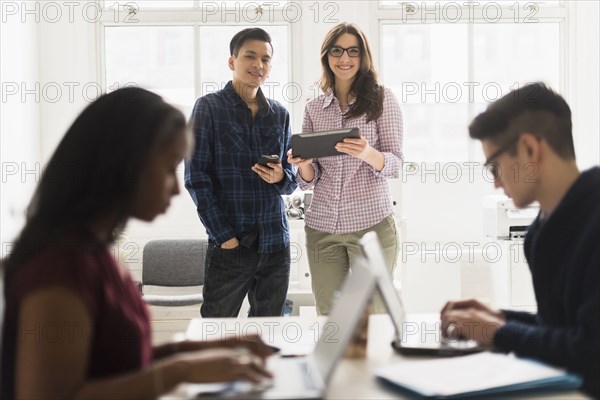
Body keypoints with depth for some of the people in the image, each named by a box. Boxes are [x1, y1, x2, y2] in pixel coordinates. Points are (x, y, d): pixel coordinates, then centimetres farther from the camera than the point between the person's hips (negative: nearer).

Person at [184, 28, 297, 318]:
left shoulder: (279, 115, 11)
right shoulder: (209, 107, -1)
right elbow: (196, 177, -6)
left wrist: (280, 177, -9)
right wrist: (224, 236, -13)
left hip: (275, 243, 4)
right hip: (229, 244, -4)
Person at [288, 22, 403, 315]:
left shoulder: (381, 98, 2)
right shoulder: (314, 108, 10)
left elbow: (395, 164, -4)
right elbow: (309, 180, 10)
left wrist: (368, 154, -25)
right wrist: (303, 164, -13)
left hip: (372, 223, -3)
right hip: (322, 225, 3)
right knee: (327, 317, 6)